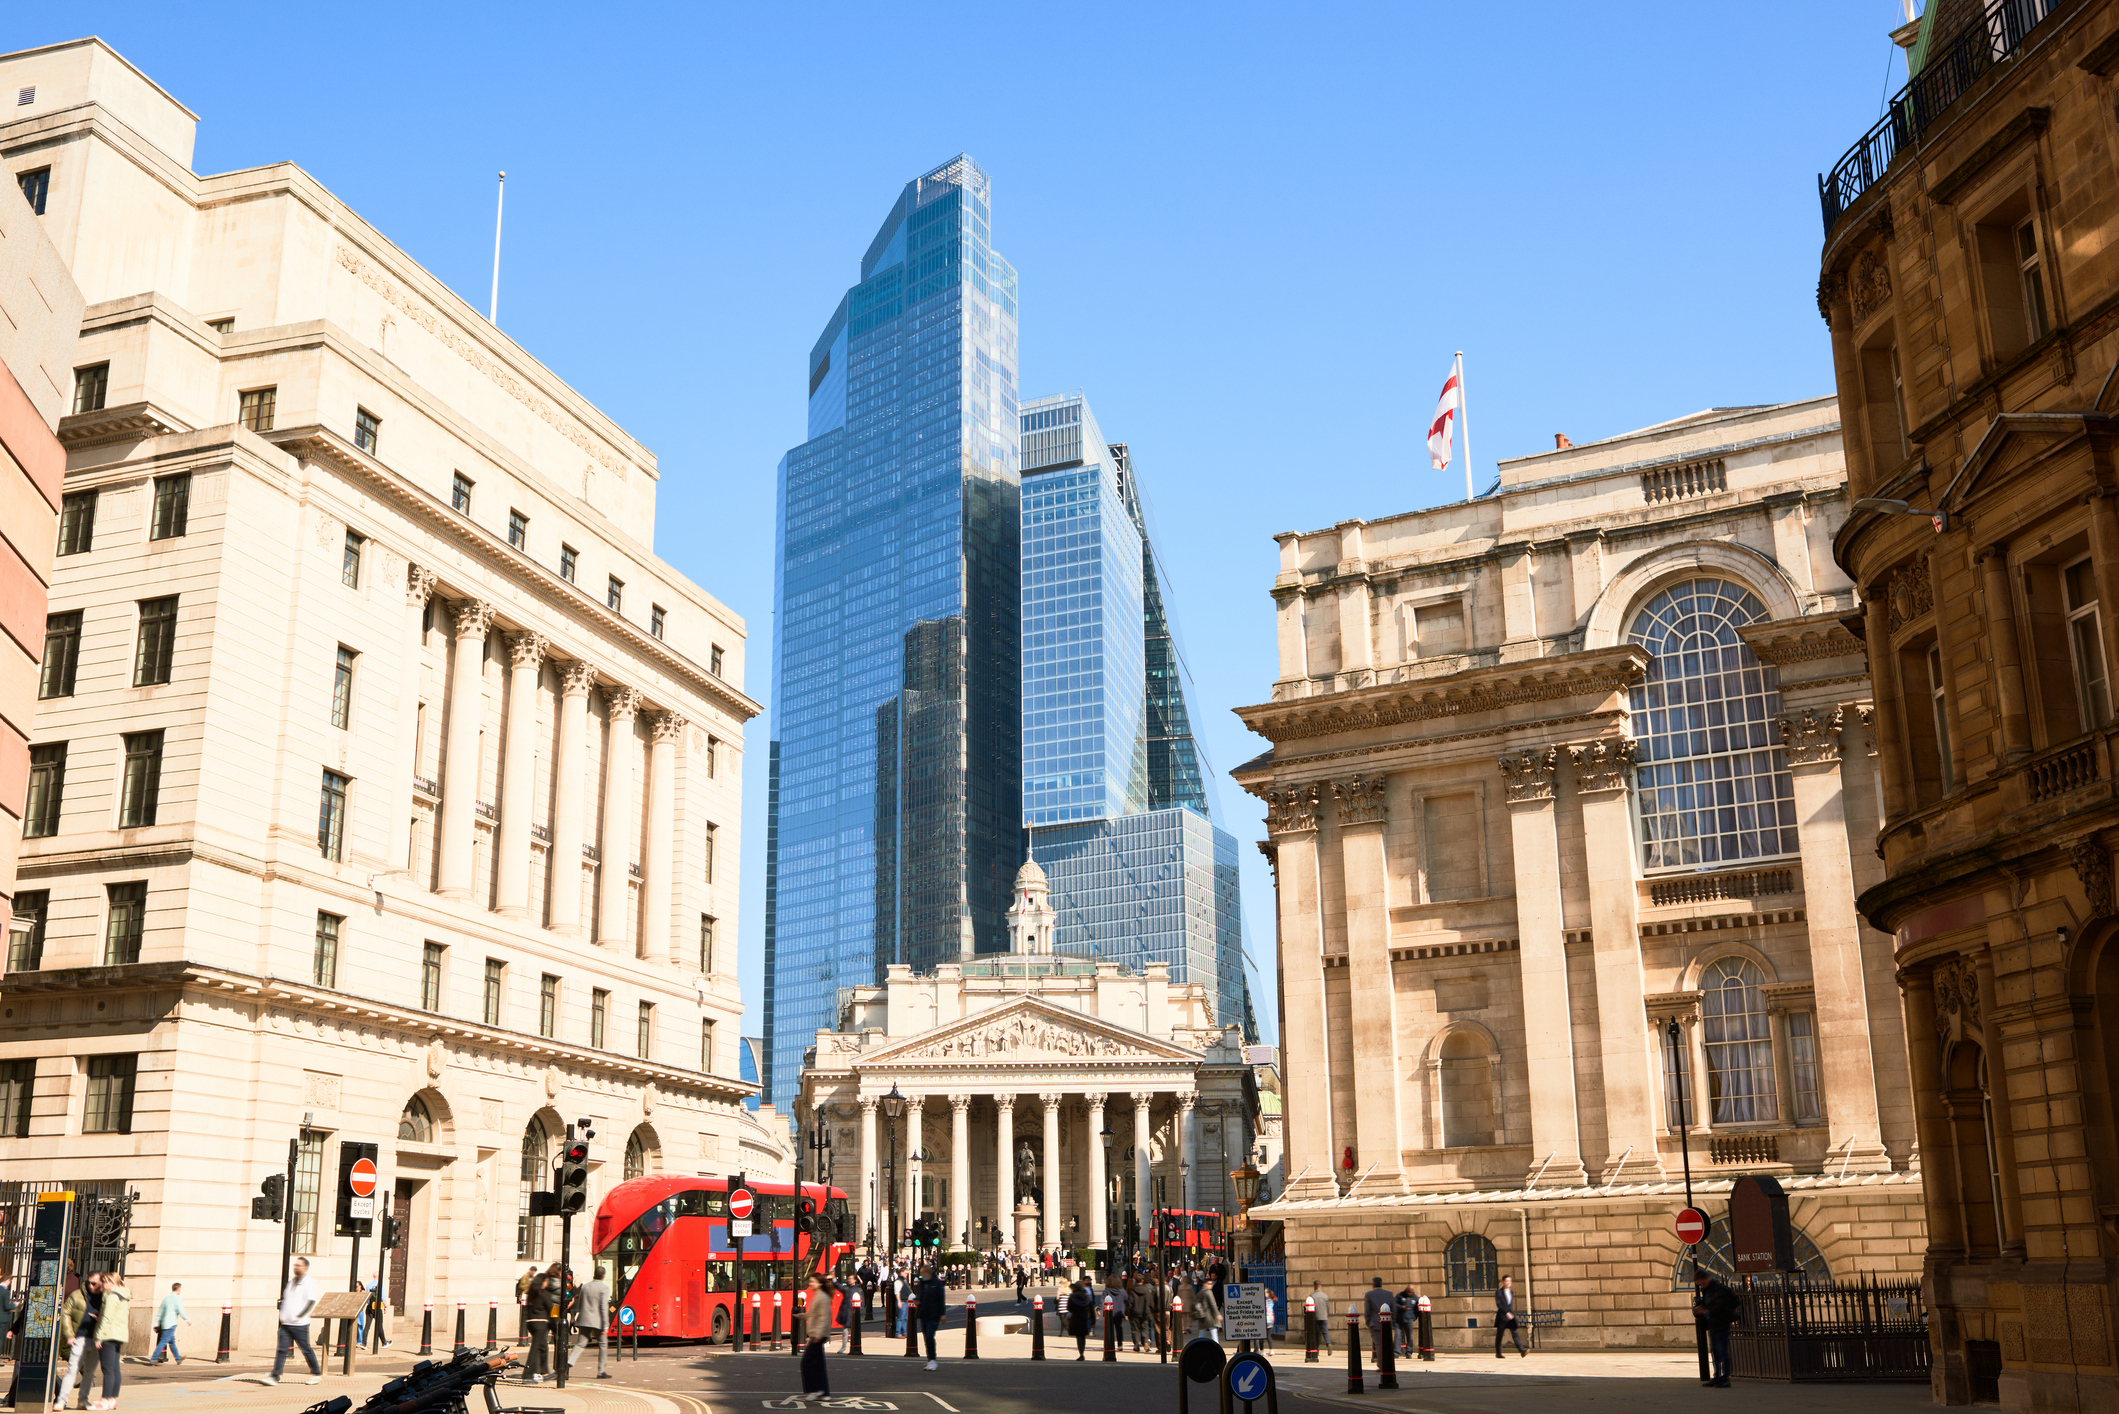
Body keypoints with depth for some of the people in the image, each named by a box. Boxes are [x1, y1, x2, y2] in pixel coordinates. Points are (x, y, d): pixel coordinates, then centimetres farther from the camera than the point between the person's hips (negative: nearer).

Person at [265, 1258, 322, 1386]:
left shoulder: (309, 1283, -6)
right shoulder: (290, 1281, 14)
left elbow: (311, 1302, -12)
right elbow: (283, 1297, 23)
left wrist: (299, 1315, -17)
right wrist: (282, 1313, 10)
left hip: (300, 1324, -6)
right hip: (286, 1323, 6)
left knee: (306, 1349, 3)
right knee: (282, 1349, -3)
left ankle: (316, 1373, 17)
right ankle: (274, 1377, -5)